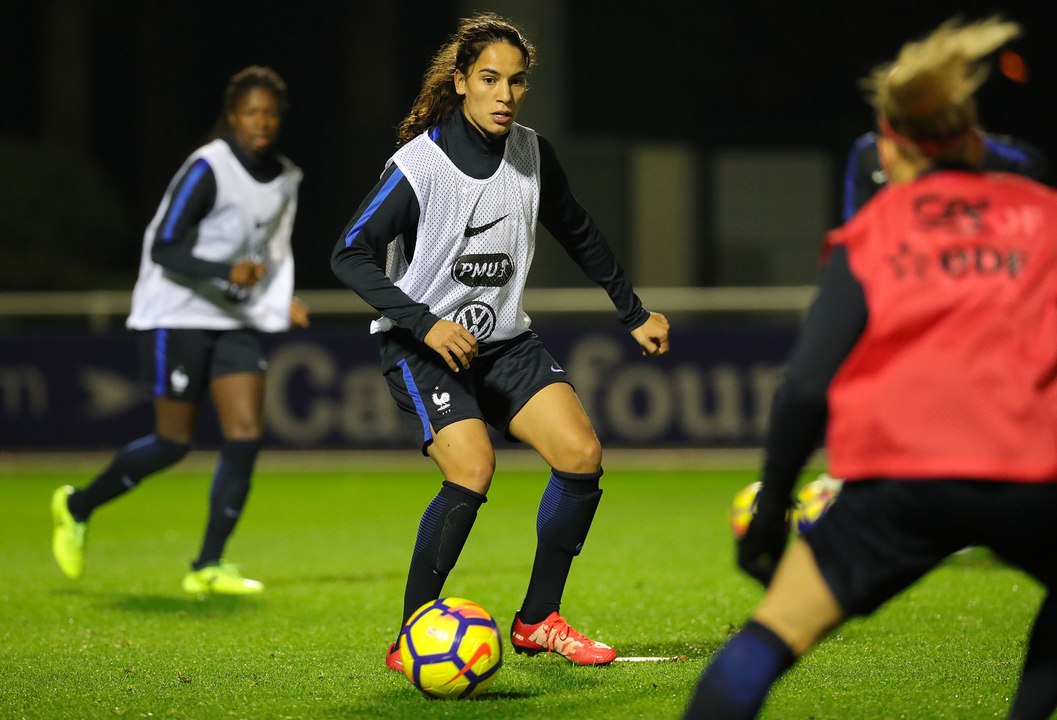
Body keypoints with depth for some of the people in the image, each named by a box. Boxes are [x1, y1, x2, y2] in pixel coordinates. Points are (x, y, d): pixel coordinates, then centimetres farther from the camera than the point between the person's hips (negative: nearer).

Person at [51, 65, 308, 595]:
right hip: (178, 318, -6)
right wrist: (226, 273, -30)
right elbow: (165, 250, -17)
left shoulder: (286, 179, 8)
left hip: (237, 321, 6)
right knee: (174, 442, -3)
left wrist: (281, 300, 8)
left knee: (245, 436, -8)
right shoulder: (207, 169, -15)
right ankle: (77, 507, 21)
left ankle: (208, 567, -2)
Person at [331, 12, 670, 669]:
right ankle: (410, 640, -12)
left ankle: (539, 621, 6)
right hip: (424, 345, -6)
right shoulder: (420, 164, -17)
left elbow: (578, 233, 16)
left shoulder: (532, 153, 0)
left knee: (582, 453, -11)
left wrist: (635, 314, 20)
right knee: (473, 469, -26)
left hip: (504, 341, 6)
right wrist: (426, 324, -25)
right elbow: (350, 255, -15)